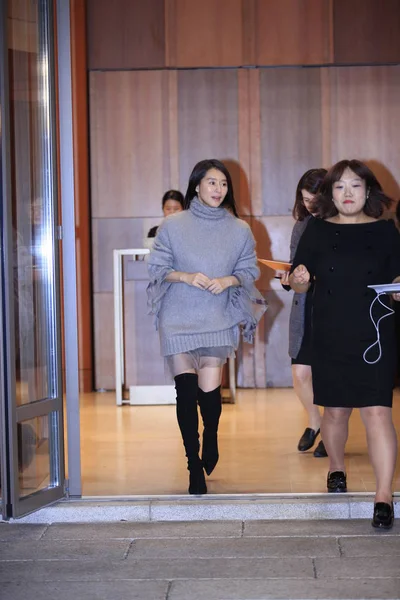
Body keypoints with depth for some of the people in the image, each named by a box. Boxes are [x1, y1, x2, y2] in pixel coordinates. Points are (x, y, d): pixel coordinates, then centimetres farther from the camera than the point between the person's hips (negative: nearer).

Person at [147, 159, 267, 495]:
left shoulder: (239, 230, 6)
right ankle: (195, 465, 9)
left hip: (218, 319, 1)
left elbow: (250, 270, 10)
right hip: (179, 319, 0)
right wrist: (185, 276, -14)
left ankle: (211, 437, 28)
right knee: (186, 390, -4)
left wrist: (229, 279, -11)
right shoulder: (173, 227, 2)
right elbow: (158, 267, 3)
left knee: (210, 389, -8)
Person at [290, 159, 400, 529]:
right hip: (330, 338, 2)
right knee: (335, 411, 13)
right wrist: (299, 279, -16)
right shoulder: (317, 230, 5)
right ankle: (337, 468, 40)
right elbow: (299, 285, 6)